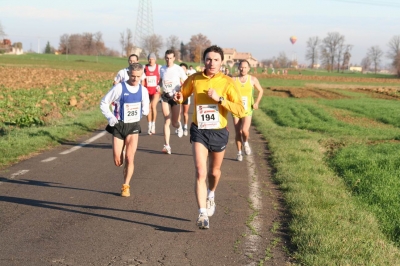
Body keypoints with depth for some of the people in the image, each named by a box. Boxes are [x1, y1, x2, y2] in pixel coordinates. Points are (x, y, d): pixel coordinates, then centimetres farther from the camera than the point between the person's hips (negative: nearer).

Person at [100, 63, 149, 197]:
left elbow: (145, 109, 13)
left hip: (133, 126, 1)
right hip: (118, 126, -1)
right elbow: (104, 103, -4)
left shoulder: (143, 90, -1)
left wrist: (144, 111, -6)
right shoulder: (119, 88, -11)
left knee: (129, 158, -11)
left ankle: (126, 186, 4)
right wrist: (110, 118, -13)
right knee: (118, 162, 0)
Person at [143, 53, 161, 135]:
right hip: (147, 91, 2)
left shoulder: (159, 68, 0)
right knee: (148, 108, 3)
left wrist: (159, 86, -7)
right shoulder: (144, 68, 4)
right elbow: (143, 80, 10)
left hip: (156, 90, -2)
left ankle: (153, 124, -5)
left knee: (153, 106, -18)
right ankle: (149, 126, 13)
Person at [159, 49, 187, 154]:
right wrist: (158, 86, -1)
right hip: (165, 96, 2)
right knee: (167, 121, -7)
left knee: (175, 123, 3)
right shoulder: (162, 69, 5)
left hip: (175, 97, -2)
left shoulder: (178, 69, -7)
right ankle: (167, 145, -6)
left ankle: (179, 126, 42)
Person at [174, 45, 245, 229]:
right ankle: (203, 214, -15)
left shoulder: (227, 82, -11)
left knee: (214, 172, 19)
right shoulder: (194, 79, -5)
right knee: (200, 173, -15)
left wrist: (219, 98, -27)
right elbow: (182, 94, 13)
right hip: (199, 131, 0)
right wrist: (179, 98, -11)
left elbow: (240, 110, -17)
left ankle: (211, 195, 51)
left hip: (219, 132, 0)